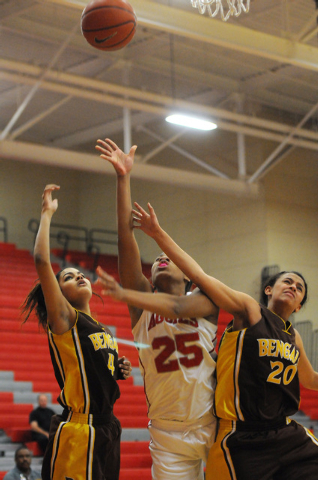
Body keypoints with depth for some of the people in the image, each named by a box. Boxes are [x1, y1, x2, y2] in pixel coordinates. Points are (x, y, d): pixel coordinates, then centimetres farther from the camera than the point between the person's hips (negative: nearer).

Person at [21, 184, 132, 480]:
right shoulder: (63, 319, -4)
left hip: (106, 430, 8)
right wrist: (47, 213, -10)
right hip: (78, 433, -8)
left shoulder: (103, 331, 19)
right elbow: (41, 261, -17)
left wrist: (119, 371, 10)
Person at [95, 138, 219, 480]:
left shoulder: (206, 301, 6)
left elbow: (178, 306, -18)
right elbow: (126, 240, -3)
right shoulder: (142, 304, 7)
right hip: (168, 434, 1)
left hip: (215, 425, -1)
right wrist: (123, 178, -11)